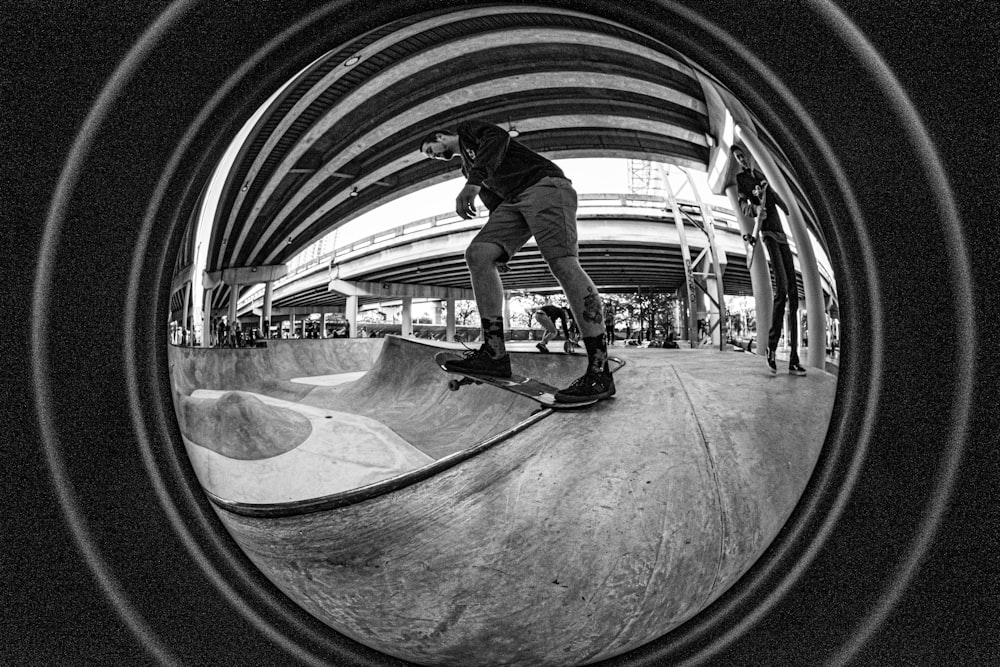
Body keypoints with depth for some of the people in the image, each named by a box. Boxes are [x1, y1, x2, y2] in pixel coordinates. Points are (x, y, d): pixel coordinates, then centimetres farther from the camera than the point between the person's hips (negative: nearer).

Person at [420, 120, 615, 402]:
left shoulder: (468, 129, 11)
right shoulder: (466, 166, 33)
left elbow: (497, 138, -11)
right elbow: (494, 201, 28)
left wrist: (474, 181, -25)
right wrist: (501, 251, 17)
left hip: (545, 183, -9)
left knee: (562, 263, -23)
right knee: (477, 254, -11)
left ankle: (600, 372, -30)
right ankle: (494, 353, -18)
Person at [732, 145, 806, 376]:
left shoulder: (761, 176, 23)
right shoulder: (741, 178, 4)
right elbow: (743, 203, -11)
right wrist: (755, 209, -30)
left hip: (782, 233, 7)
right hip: (768, 232, -7)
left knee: (793, 293, -3)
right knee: (782, 288, -24)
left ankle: (794, 359, -6)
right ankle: (771, 346, -11)